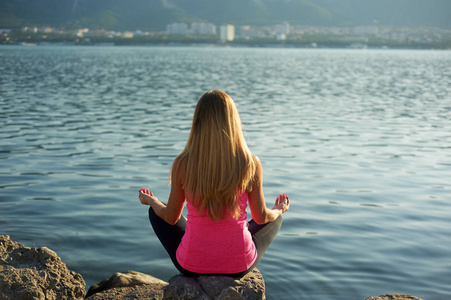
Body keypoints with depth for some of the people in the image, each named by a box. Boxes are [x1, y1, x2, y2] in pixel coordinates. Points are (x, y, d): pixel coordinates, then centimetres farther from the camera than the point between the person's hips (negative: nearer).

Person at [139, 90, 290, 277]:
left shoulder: (182, 164, -14)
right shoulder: (251, 164, -14)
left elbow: (170, 218, -1)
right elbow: (261, 217, -1)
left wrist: (151, 201, 22)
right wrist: (278, 210, 23)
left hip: (192, 266, 0)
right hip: (240, 265, 0)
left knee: (156, 212, 29)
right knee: (275, 219, 31)